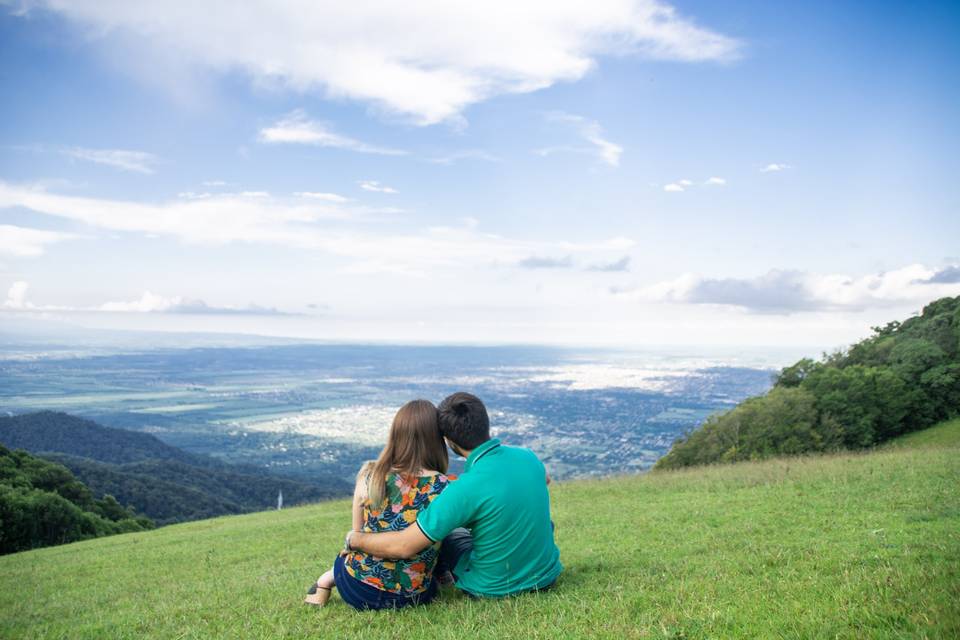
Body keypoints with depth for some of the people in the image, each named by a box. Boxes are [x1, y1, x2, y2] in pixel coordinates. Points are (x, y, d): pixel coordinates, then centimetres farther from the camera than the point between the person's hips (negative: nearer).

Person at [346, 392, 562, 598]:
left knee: (448, 535, 22)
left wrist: (355, 539, -9)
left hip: (494, 589, -4)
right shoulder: (528, 457, -11)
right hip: (547, 575, 4)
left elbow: (403, 547, -28)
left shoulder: (466, 489, -30)